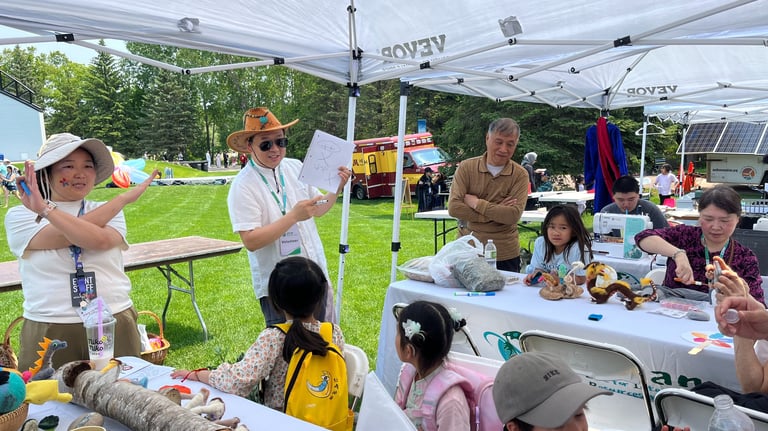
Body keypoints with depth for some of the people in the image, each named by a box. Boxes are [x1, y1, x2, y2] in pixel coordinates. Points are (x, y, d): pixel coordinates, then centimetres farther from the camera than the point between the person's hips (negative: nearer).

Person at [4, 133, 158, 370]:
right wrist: (124, 197, -10)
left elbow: (100, 240, -15)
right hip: (49, 331, -1)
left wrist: (45, 209, -18)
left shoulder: (110, 212, 7)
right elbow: (63, 236, -15)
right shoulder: (20, 215, 3)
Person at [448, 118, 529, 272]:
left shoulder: (520, 175, -2)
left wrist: (476, 203, -15)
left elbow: (514, 215, -16)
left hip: (505, 255, 0)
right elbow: (453, 208, -13)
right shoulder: (466, 167, -2)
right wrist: (497, 213, -15)